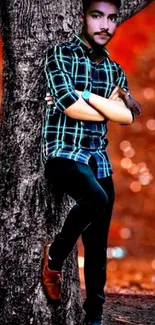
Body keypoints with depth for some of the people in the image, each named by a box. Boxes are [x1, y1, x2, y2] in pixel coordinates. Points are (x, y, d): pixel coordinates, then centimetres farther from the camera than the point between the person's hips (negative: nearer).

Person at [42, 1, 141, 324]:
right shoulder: (61, 54, -4)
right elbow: (73, 108, -16)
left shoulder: (114, 70, 12)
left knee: (98, 247, 5)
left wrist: (85, 95, -10)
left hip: (99, 160, 6)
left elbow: (128, 117, -2)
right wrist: (110, 105, -2)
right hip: (63, 153, -6)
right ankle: (55, 254, -8)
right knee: (97, 198, -34)